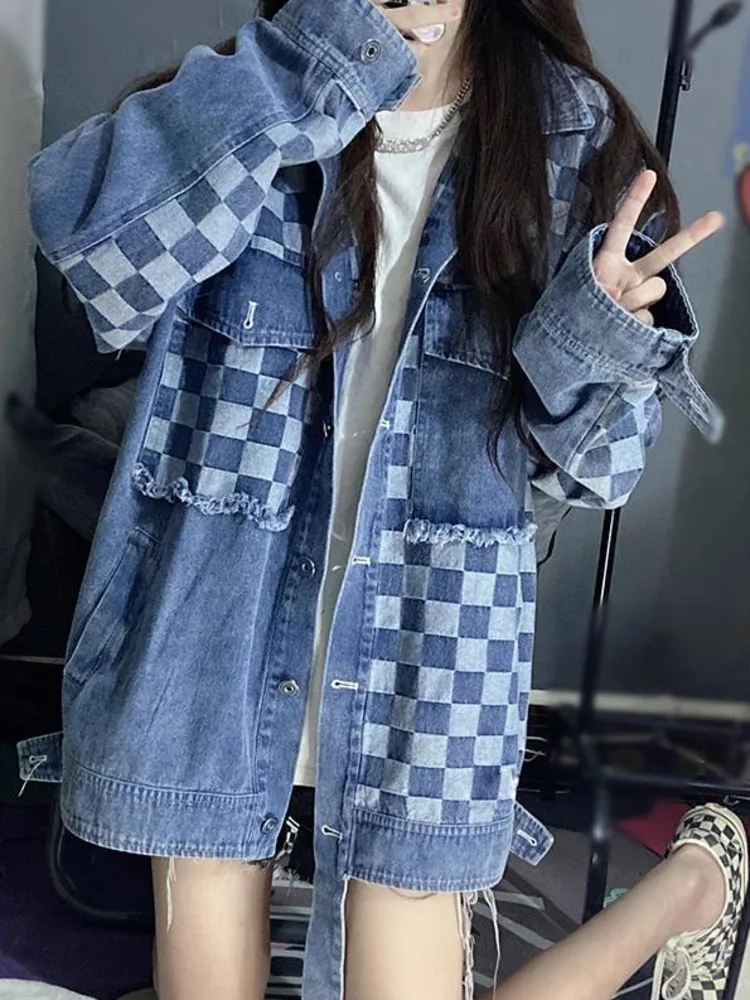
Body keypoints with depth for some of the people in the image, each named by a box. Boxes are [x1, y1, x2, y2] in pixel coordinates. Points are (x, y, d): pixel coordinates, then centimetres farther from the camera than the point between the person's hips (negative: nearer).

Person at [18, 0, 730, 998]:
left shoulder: (569, 137, 1)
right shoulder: (245, 107, 2)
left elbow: (580, 462, 1)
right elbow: (89, 239, -20)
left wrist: (588, 343, -19)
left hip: (427, 655, -1)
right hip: (205, 638, 2)